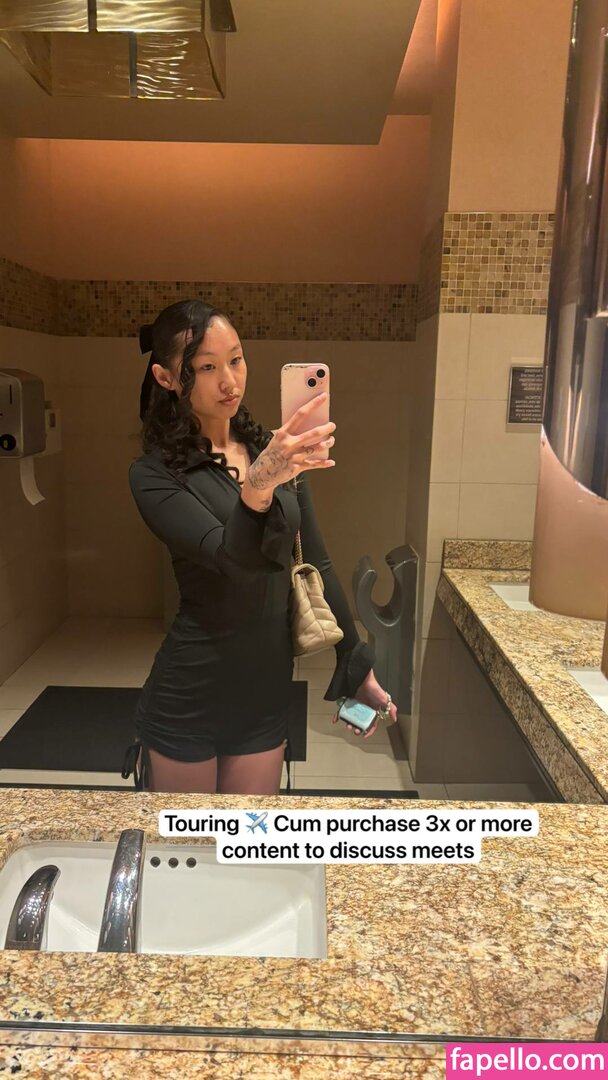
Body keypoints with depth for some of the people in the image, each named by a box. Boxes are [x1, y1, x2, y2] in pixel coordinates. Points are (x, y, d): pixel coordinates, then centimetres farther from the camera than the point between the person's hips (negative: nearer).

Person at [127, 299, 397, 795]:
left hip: (269, 690, 4)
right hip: (190, 697, -4)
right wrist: (257, 485, -48)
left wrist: (358, 667, 6)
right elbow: (229, 555, -28)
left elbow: (317, 563, 5)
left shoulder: (274, 451, 1)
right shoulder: (155, 473, -13)